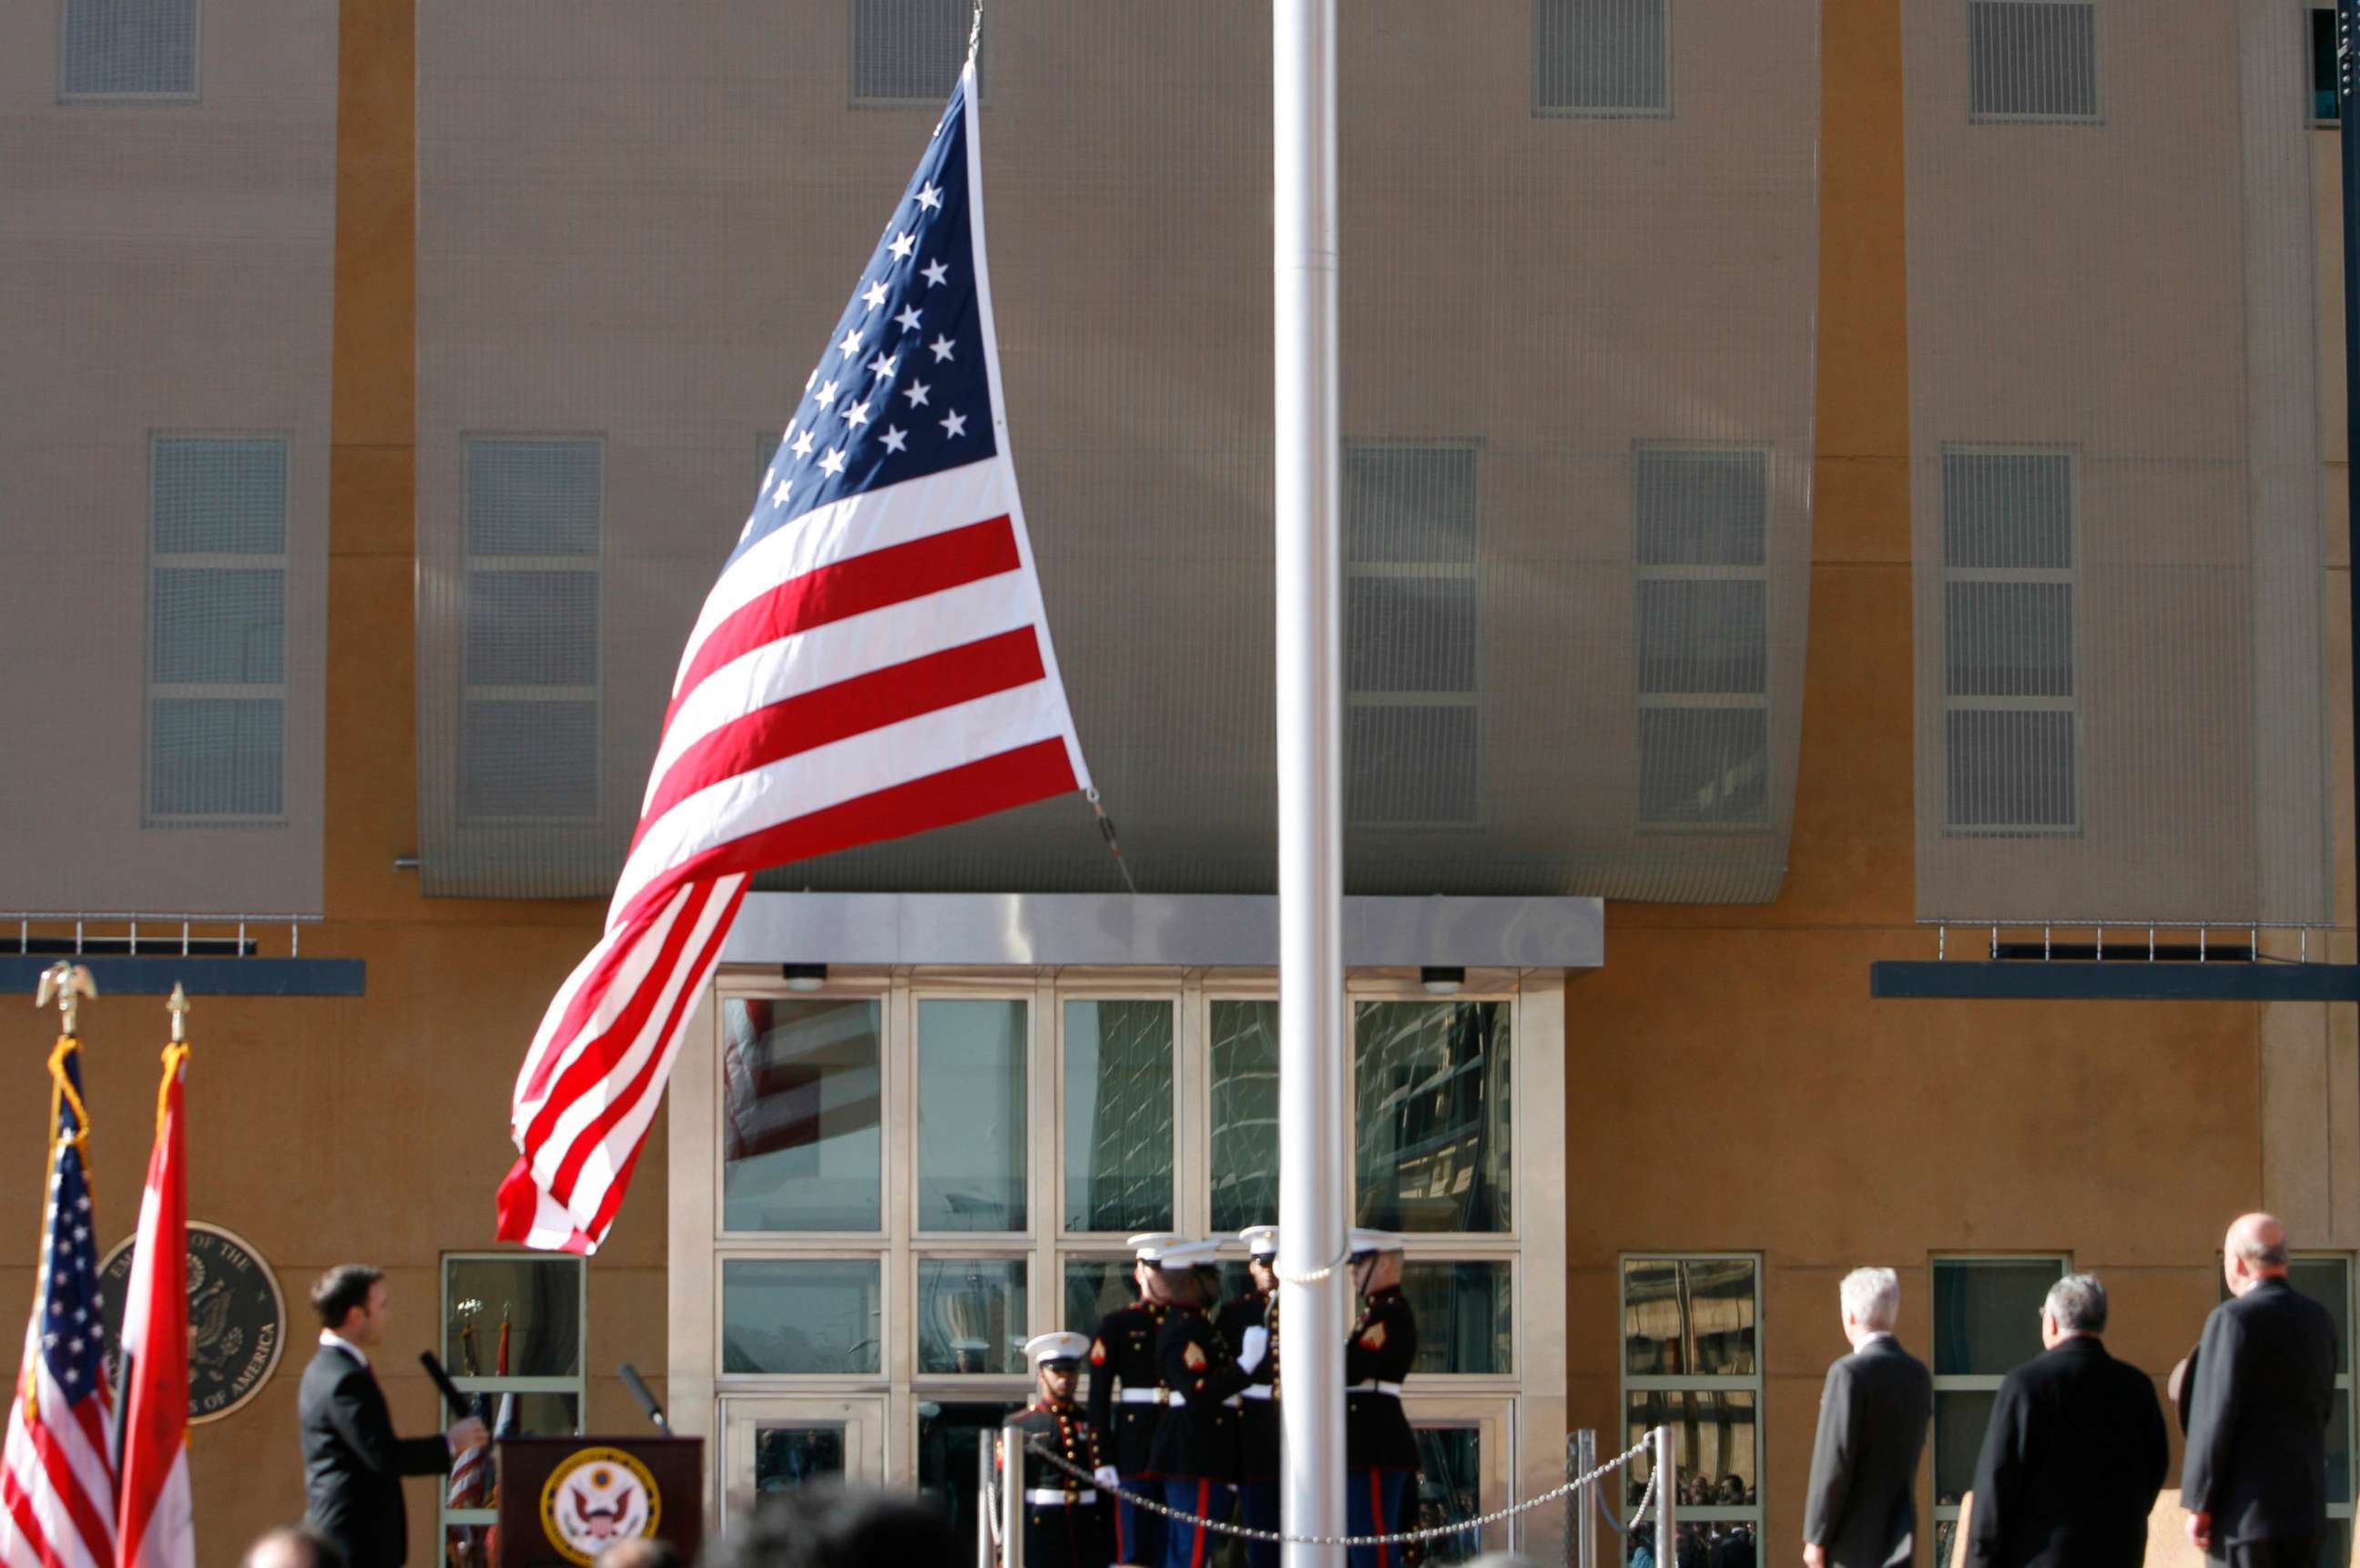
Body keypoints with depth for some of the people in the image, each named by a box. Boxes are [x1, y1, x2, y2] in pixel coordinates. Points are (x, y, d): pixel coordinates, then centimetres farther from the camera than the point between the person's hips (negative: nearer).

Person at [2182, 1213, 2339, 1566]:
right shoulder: (2318, 1319, 10)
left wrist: (2199, 1504, -10)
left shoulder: (2233, 1319, -13)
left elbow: (2216, 1417, -15)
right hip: (2307, 1506, 7)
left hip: (2251, 1509, -7)